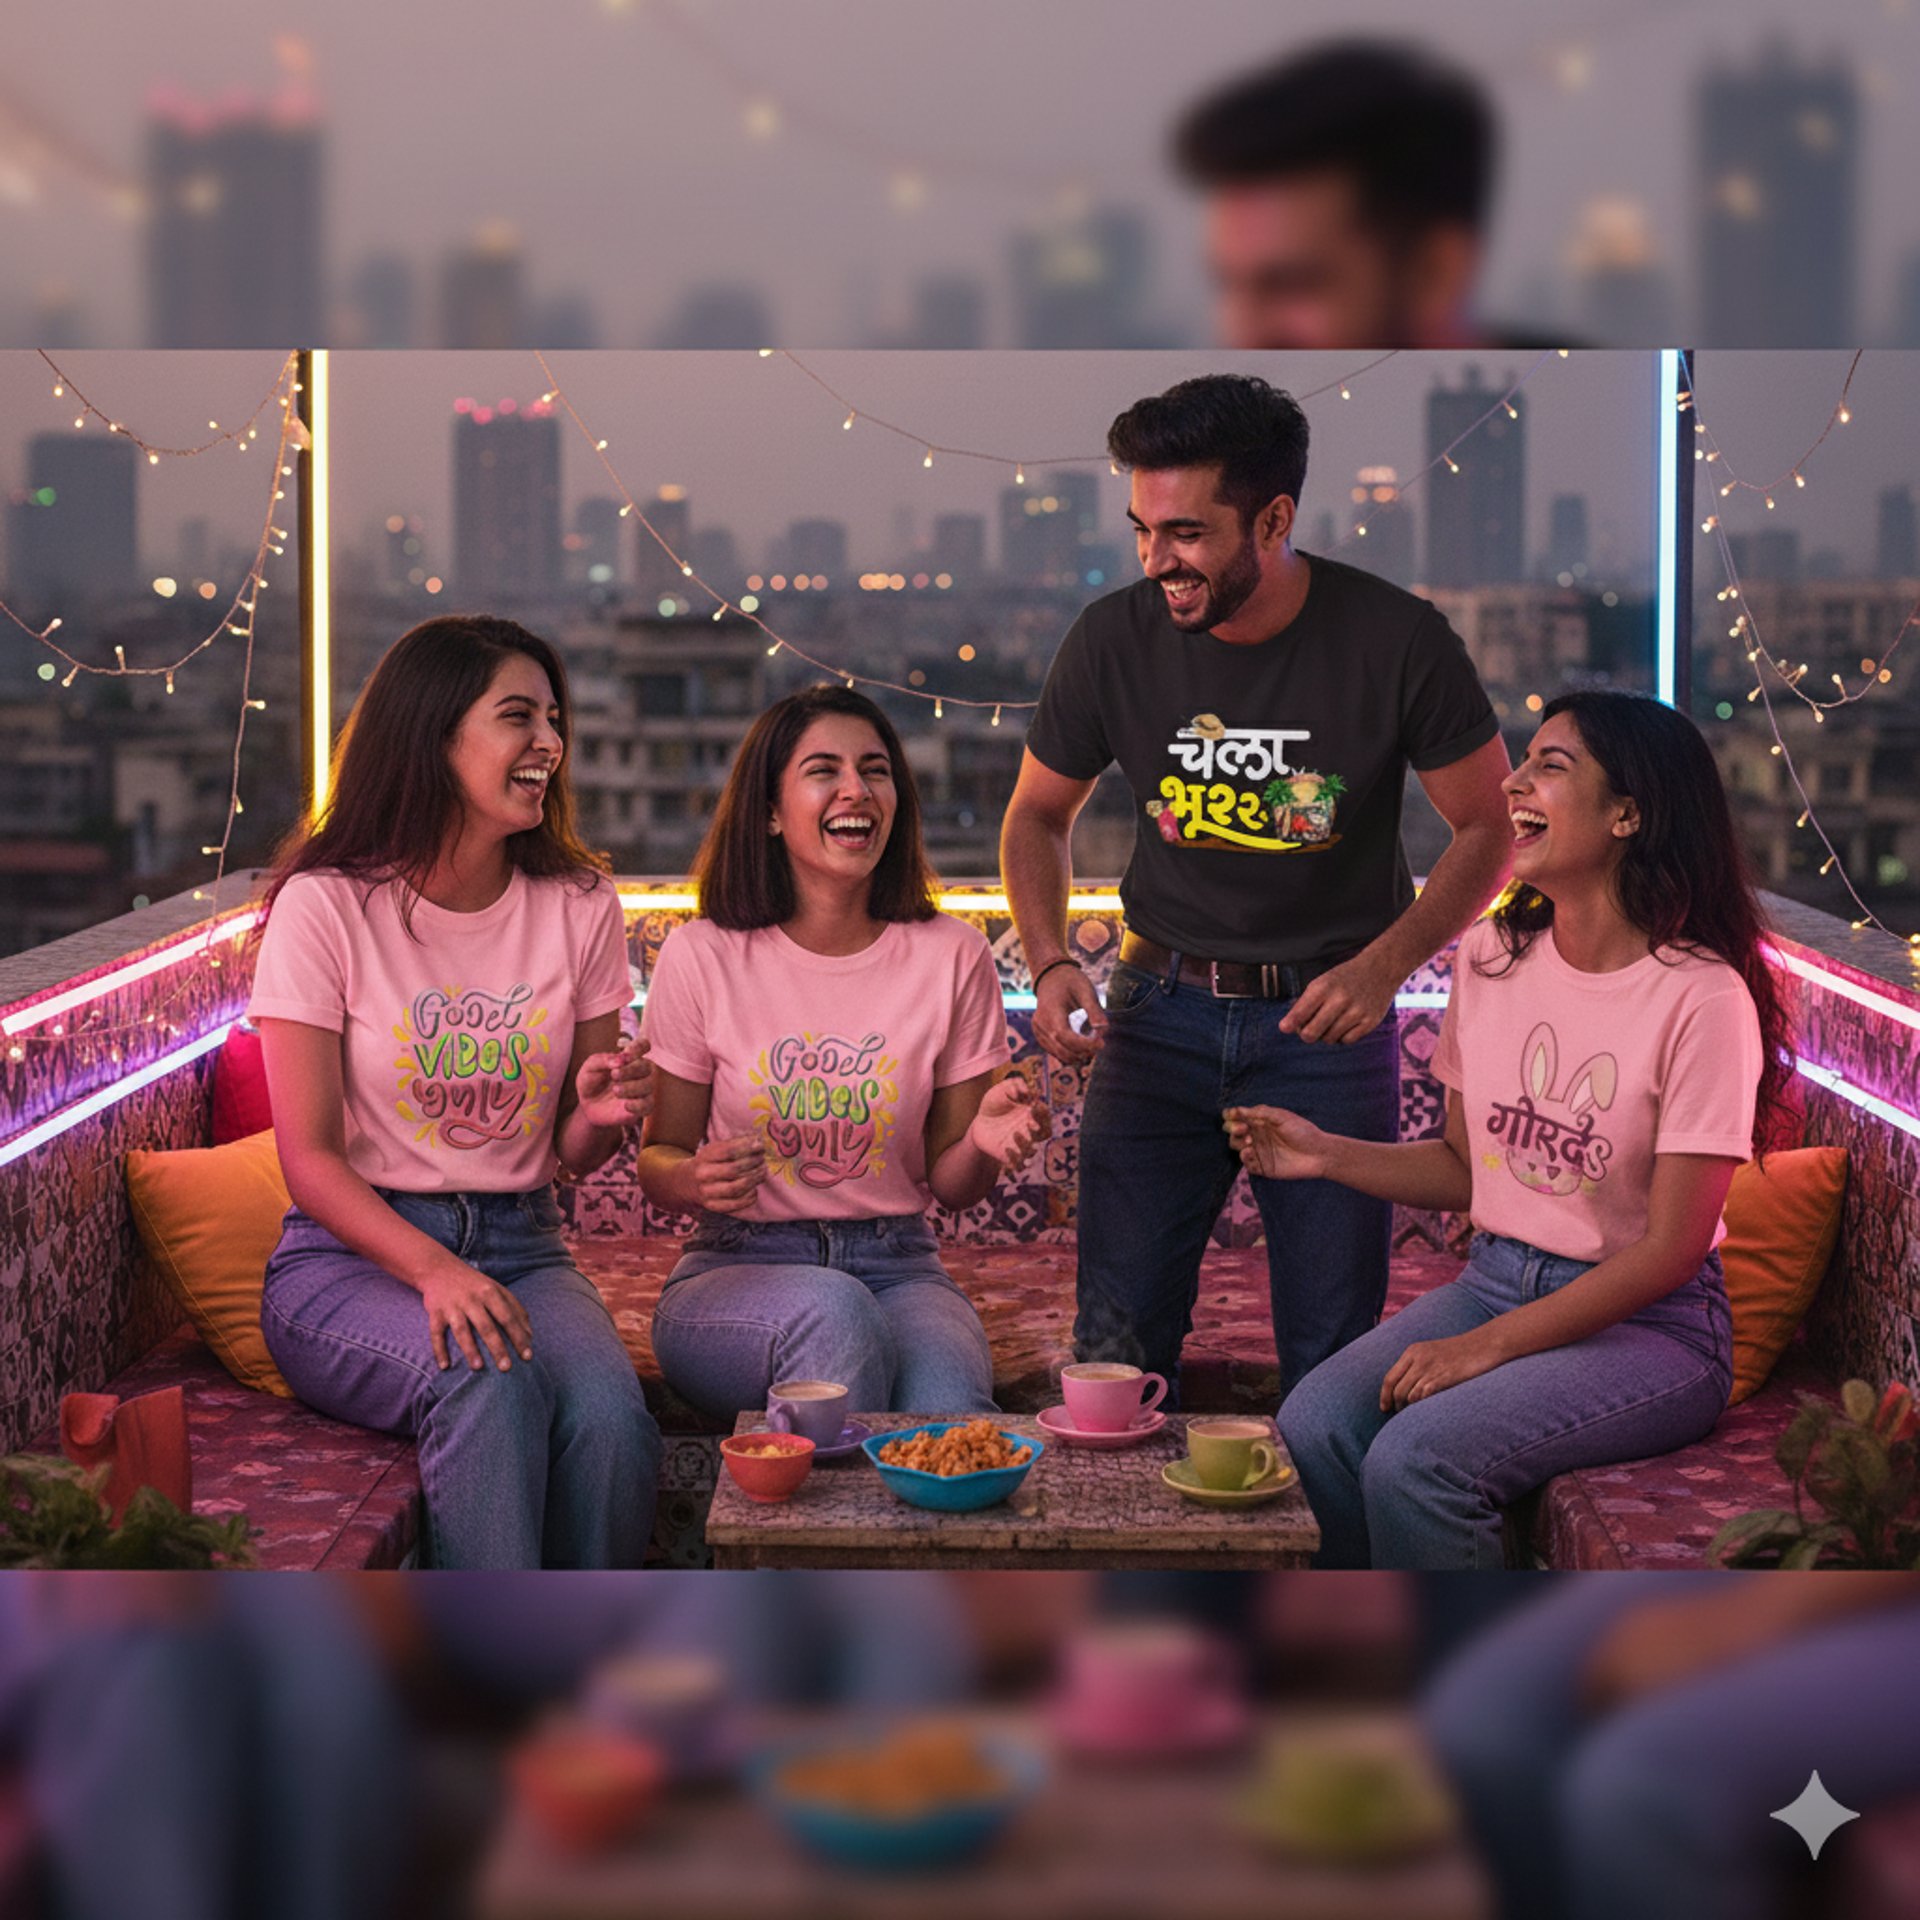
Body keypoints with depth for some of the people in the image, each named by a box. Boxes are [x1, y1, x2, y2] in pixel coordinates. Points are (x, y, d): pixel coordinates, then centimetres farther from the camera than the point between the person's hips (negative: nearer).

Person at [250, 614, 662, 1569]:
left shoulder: (579, 907, 6)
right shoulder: (326, 907, -5)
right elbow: (312, 1158, -9)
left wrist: (603, 1113, -13)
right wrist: (435, 1272, -25)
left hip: (521, 1246, 3)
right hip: (351, 1254, -3)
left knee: (610, 1409, -30)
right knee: (491, 1381, -35)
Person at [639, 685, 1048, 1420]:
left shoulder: (951, 958, 2)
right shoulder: (702, 958, -3)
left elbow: (950, 1185, 7)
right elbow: (660, 1157, 5)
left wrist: (985, 1144, -16)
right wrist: (697, 1180, -19)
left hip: (898, 1268, 1)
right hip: (736, 1271, 0)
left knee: (951, 1411, -33)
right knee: (832, 1309, -36)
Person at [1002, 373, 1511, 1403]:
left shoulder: (1397, 640, -14)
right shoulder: (1112, 640, -8)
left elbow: (1487, 827, -3)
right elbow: (1038, 816, 8)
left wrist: (1385, 965, -17)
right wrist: (1049, 962, -10)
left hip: (1329, 1018, -1)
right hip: (1159, 1008, 2)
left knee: (1330, 1355, 4)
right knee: (1116, 1341, 0)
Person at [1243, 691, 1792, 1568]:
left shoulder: (1701, 997, -15)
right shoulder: (1491, 957, 5)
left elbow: (1671, 1249, -15)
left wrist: (1489, 1346, -19)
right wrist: (1328, 1154, -1)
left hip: (1647, 1323, -6)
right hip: (1495, 1280, 6)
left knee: (1413, 1460, -28)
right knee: (1311, 1426, -21)